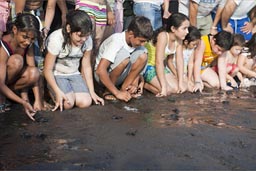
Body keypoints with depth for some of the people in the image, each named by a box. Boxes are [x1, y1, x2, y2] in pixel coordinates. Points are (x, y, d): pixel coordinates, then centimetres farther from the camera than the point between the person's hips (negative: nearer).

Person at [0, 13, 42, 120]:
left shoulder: (28, 44, -14)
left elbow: (33, 75, -14)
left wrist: (38, 100, -24)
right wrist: (23, 103, -42)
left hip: (12, 77, 5)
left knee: (33, 72, -27)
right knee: (16, 60, -33)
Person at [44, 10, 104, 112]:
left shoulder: (87, 40, -12)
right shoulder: (56, 39, -25)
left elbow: (86, 67, -1)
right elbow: (48, 69, -19)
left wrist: (92, 92, -6)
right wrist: (58, 92, -30)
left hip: (74, 74, 4)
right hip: (56, 75, -4)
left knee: (86, 102, -20)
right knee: (68, 103, -27)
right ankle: (52, 93, 6)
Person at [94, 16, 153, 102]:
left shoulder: (136, 40, -9)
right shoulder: (116, 41, -28)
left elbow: (138, 65, 4)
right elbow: (100, 70, -34)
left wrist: (134, 84, -15)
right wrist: (117, 93, -34)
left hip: (120, 76, 6)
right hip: (103, 75, -6)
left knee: (142, 54, -15)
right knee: (124, 56, -34)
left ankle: (124, 89, -10)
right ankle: (108, 91, -16)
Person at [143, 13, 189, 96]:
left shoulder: (179, 40, -5)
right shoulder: (163, 36, -29)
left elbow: (180, 61, -5)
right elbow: (159, 62, -32)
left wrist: (181, 83, -11)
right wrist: (164, 86, -33)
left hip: (160, 67, 8)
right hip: (147, 66, -8)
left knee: (176, 88, -3)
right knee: (167, 90, -21)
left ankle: (148, 82, 12)